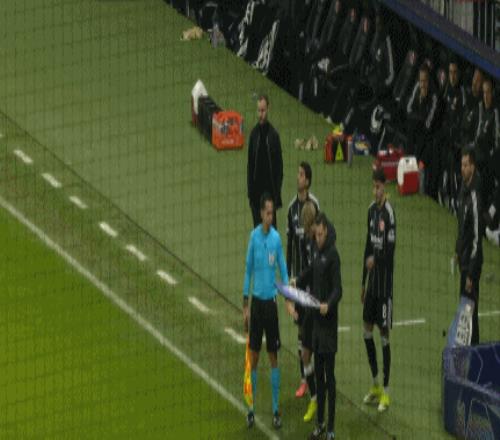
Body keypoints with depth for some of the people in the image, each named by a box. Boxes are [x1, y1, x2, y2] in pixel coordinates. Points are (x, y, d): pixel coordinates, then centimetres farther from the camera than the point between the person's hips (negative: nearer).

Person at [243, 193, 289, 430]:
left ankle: (276, 409, 9)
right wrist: (245, 305, 1)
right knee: (254, 356, 4)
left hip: (271, 301, 0)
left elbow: (283, 271, 1)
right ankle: (252, 408, 11)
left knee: (273, 356, 4)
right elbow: (248, 270, 3)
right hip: (256, 301, 0)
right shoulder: (254, 237, -3)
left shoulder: (277, 238, -4)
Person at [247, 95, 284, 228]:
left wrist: (277, 193, -8)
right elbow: (250, 164, 9)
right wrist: (249, 189, 4)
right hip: (256, 189, 3)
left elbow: (279, 166, -4)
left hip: (270, 190, -3)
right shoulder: (254, 134, 4)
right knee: (257, 227, 5)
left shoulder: (273, 135, -5)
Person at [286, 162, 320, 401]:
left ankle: (315, 377, 1)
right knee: (301, 325, 8)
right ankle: (304, 379, 14)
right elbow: (289, 243, 12)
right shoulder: (292, 207, 8)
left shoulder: (314, 205, -10)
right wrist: (288, 276, 11)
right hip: (297, 275, 6)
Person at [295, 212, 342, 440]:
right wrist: (296, 282, 14)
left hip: (329, 321, -8)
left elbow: (338, 289, -21)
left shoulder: (332, 255, -16)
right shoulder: (316, 251, 9)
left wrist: (328, 304, -36)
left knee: (329, 375, -4)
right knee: (318, 373, 14)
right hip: (316, 319, 8)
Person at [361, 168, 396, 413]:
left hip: (385, 282, -8)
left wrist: (376, 260, -33)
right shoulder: (371, 210, 10)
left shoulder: (389, 213, -15)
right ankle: (375, 384, 26)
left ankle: (386, 392, 4)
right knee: (367, 330, 13)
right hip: (372, 282, 8)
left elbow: (390, 250, -19)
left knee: (384, 334, -3)